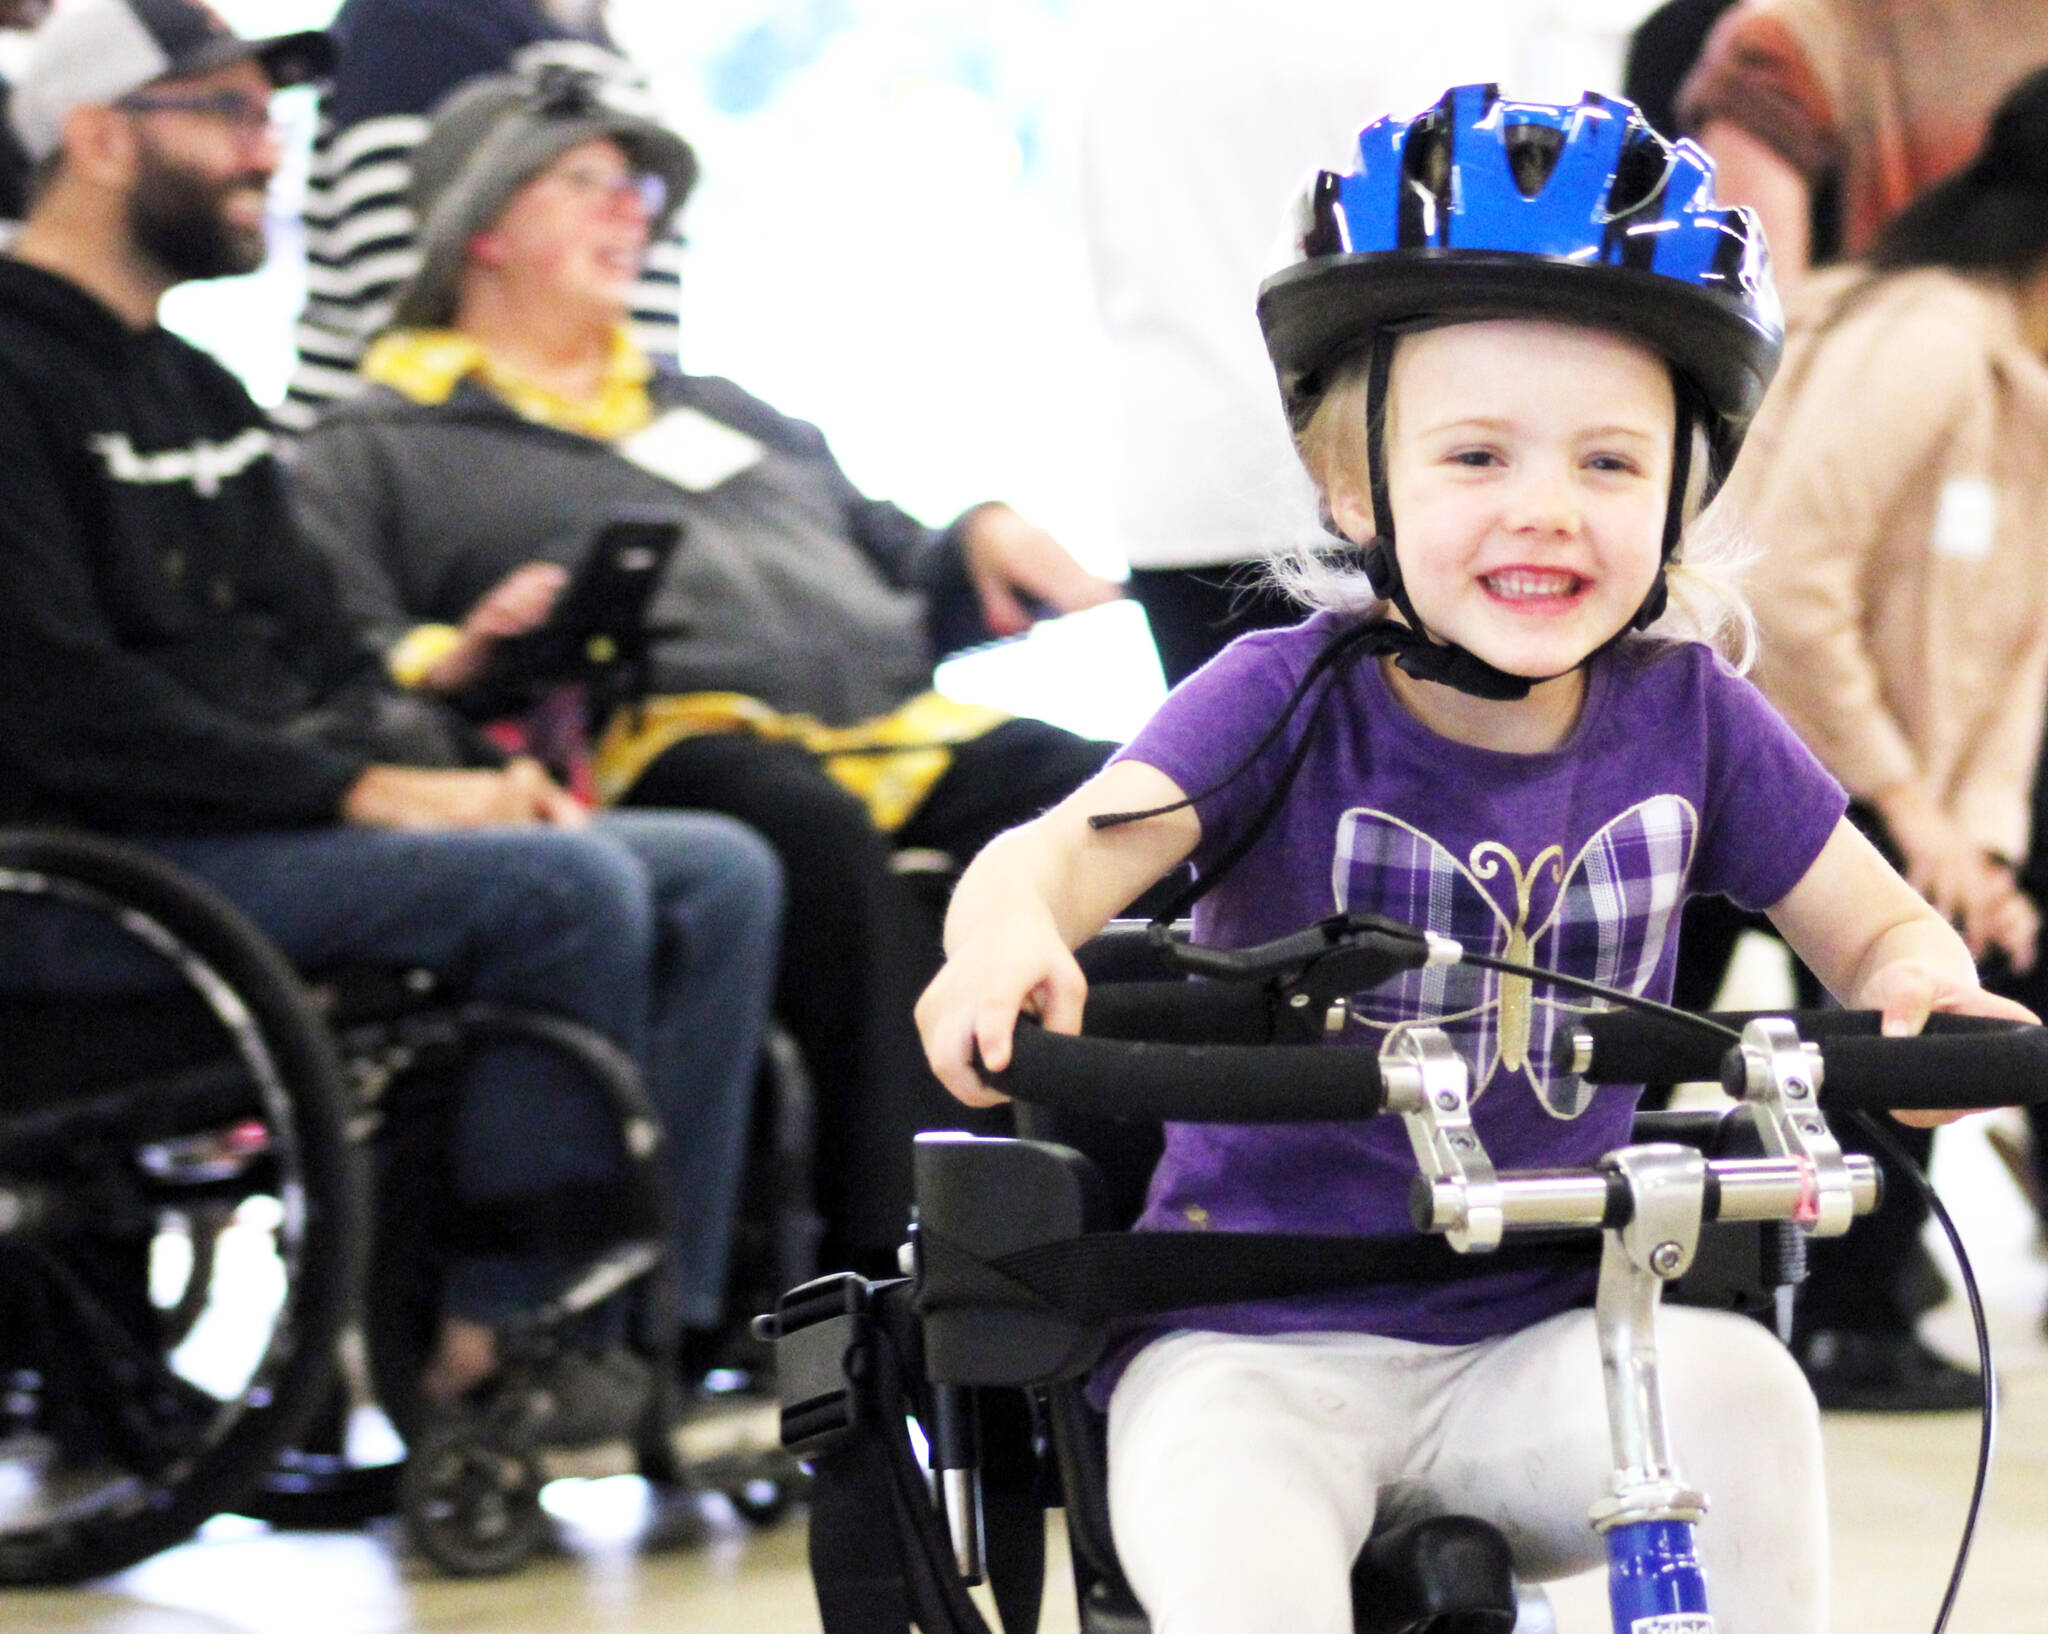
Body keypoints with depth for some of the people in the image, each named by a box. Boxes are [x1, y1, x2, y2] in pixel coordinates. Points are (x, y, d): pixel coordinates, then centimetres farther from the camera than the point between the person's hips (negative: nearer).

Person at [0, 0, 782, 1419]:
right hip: (128, 866, -9)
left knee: (720, 876, -5)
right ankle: (489, 1339, -20)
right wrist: (361, 789, -18)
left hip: (287, 821, 10)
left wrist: (467, 768, 2)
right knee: (567, 888, -28)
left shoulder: (198, 394, 24)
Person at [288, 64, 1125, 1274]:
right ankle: (919, 1251, -44)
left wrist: (983, 543, 17)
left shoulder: (720, 408, 37)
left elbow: (889, 563, 38)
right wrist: (453, 659, -17)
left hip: (897, 723, 6)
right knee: (812, 827, -40)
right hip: (663, 741, -5)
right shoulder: (378, 452, 17)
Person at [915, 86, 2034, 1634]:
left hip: (1540, 1340, 3)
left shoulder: (1688, 720, 0)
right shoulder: (1290, 698, -10)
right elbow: (1073, 843, -24)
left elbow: (1873, 923, 10)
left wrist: (1923, 976, -16)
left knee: (1732, 1392, -27)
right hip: (1260, 1337, -2)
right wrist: (1005, 930, -49)